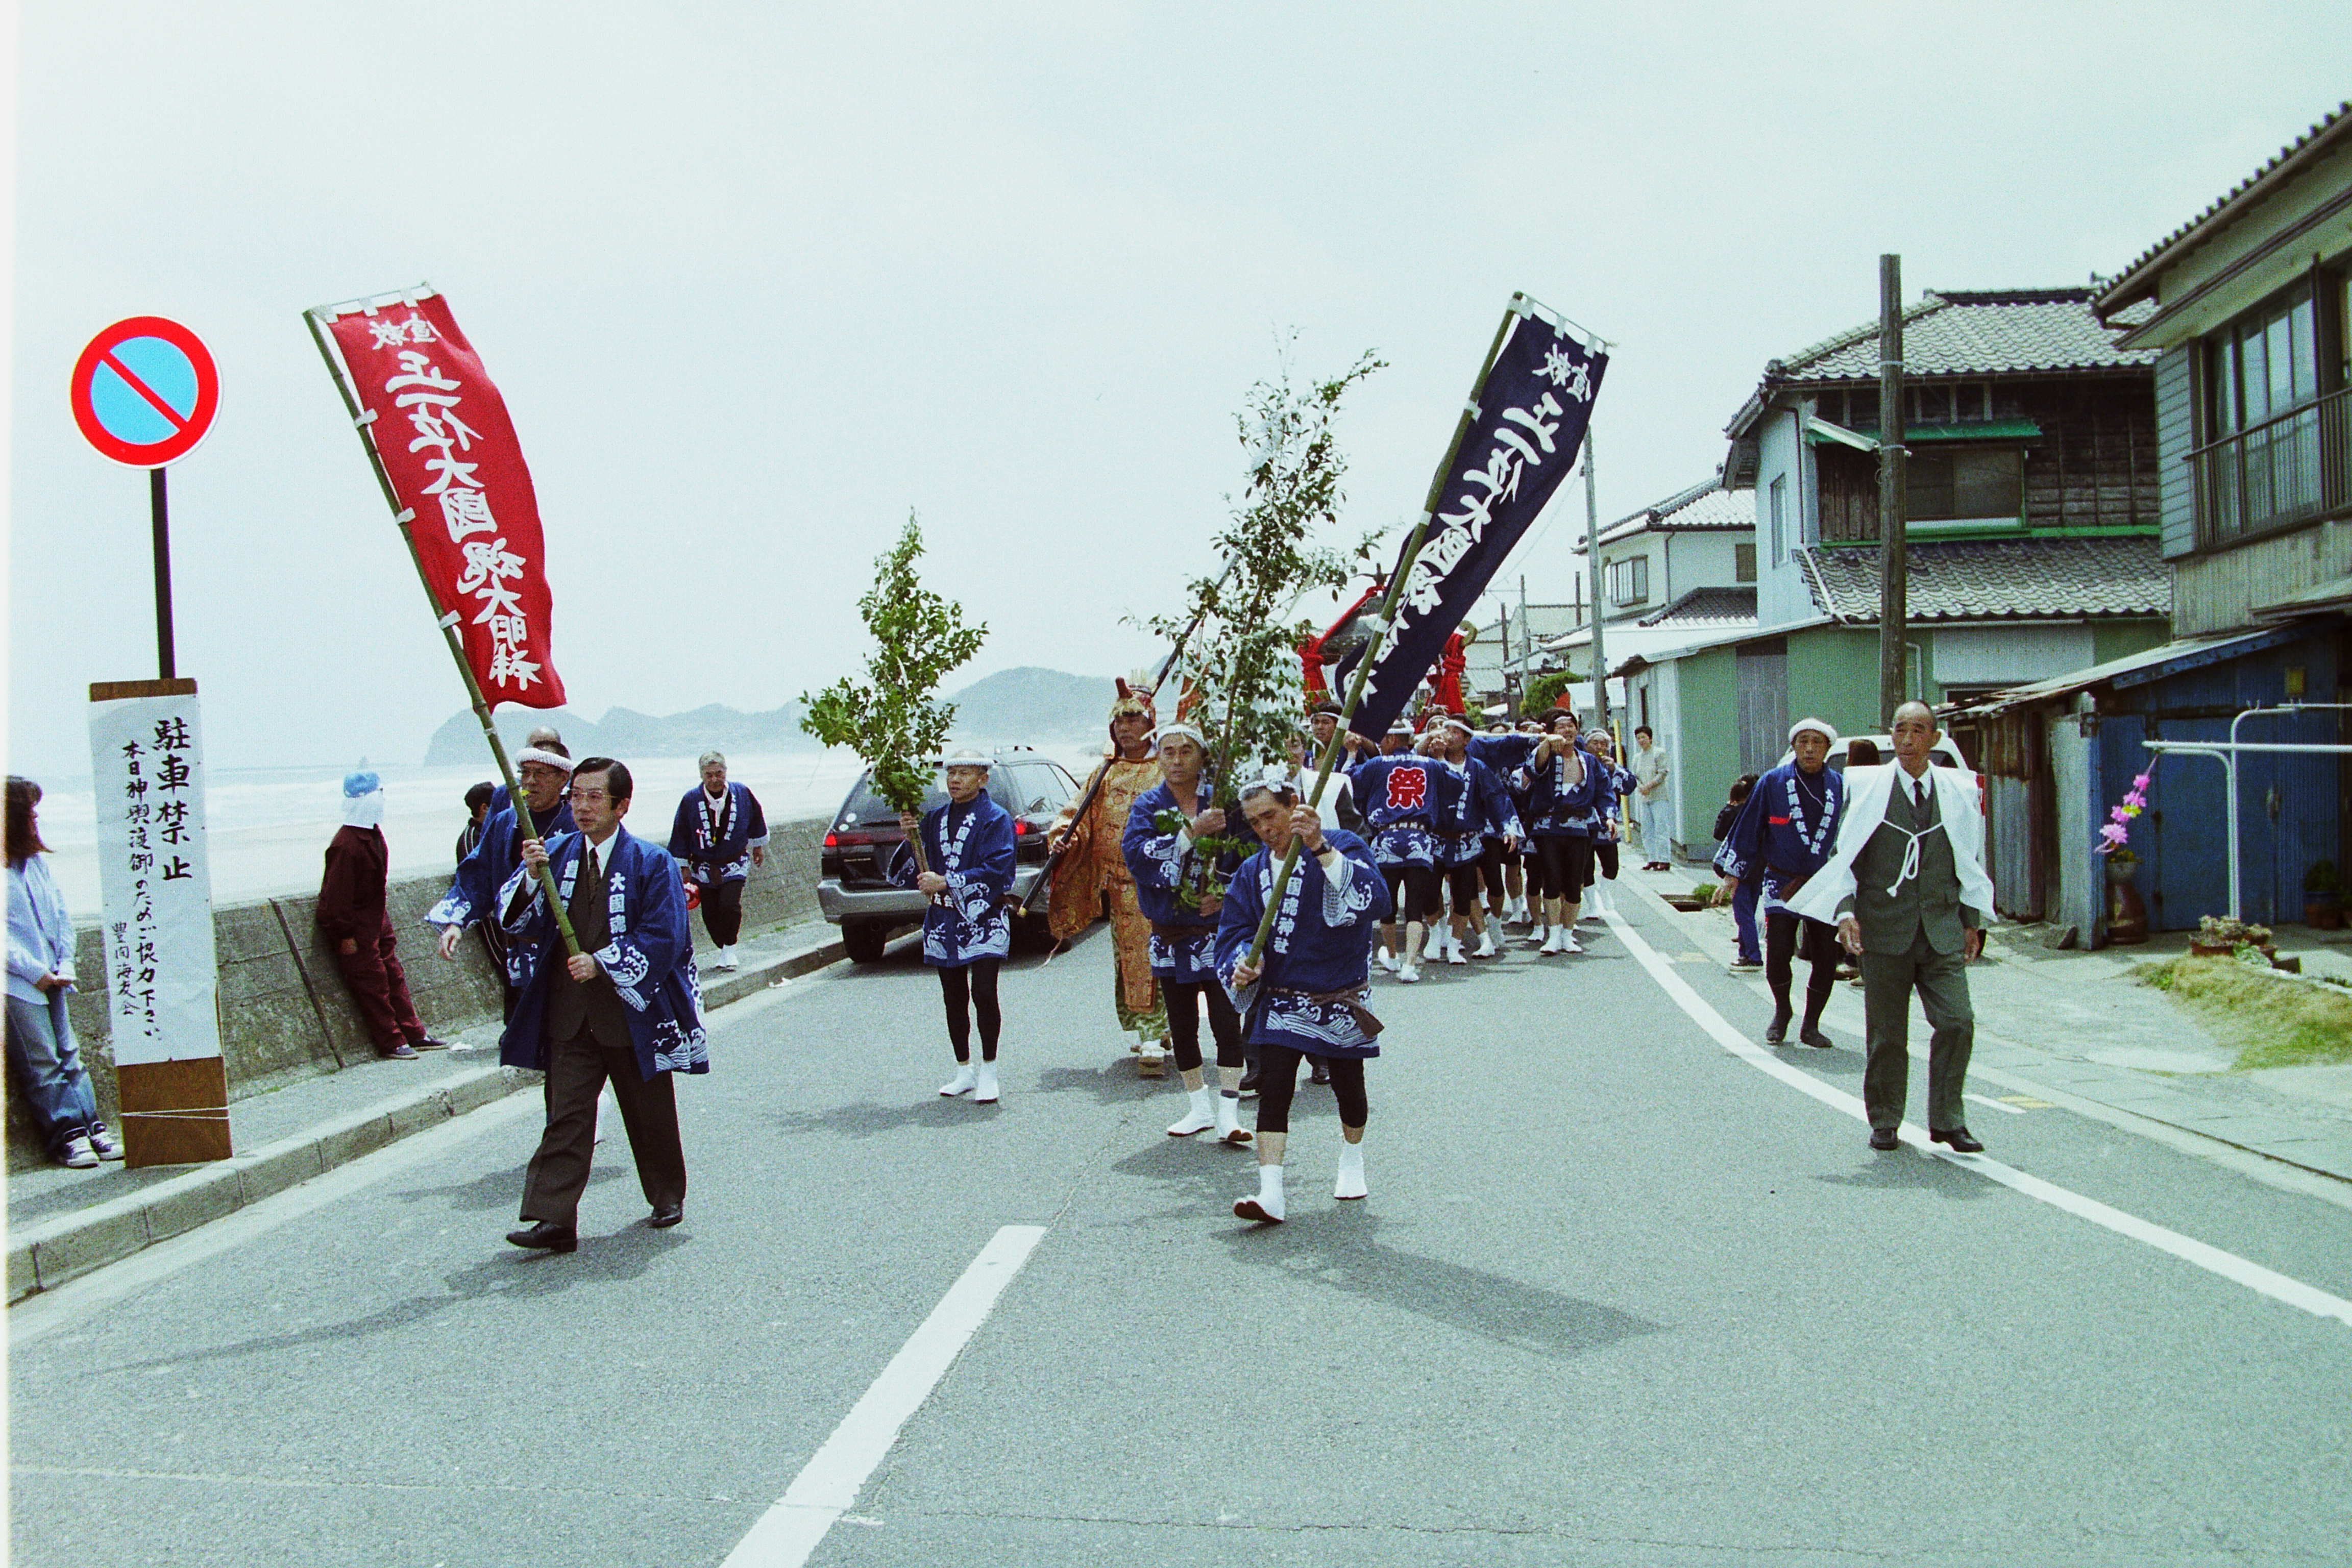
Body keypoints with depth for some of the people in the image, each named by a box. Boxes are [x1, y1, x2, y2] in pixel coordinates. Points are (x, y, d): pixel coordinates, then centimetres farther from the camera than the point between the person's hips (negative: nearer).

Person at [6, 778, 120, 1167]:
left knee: (69, 1056, 8)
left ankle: (89, 1125, 10)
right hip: (18, 984, -7)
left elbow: (61, 914, 15)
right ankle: (65, 1134, 2)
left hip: (51, 979, 7)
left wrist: (65, 964, 4)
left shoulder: (36, 860, 12)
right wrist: (35, 971, -13)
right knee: (42, 1065, -2)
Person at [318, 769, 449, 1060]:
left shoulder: (373, 833, 5)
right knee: (372, 981, -2)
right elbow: (338, 893, -22)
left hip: (376, 916, 9)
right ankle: (391, 1042, 5)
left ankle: (414, 1034, 19)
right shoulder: (346, 845, -25)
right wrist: (346, 935, -19)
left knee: (394, 974, 13)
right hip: (354, 924, -9)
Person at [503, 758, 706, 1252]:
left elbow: (663, 937, -10)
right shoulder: (554, 854, 7)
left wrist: (603, 962, -18)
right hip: (569, 1015, 2)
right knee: (565, 1118, -4)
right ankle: (553, 1219, -6)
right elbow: (513, 919, 1)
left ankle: (667, 1196, 30)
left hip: (634, 1013, -2)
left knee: (650, 1116, 11)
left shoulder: (652, 863, -4)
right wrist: (531, 877, -17)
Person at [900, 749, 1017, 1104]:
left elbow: (996, 871, -17)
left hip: (983, 921, -6)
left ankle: (988, 1073, 0)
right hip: (943, 921, 6)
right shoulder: (935, 818, 12)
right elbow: (924, 865, 13)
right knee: (954, 999, 10)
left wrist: (945, 883, -19)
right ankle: (964, 1071, 21)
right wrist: (912, 835, -5)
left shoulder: (996, 819, -6)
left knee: (983, 994, -12)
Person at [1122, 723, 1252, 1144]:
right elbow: (1135, 854, -17)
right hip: (1170, 933, 2)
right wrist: (1192, 831, -23)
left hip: (1218, 931, -2)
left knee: (1226, 1021, -10)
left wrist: (1228, 895, -10)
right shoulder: (1148, 806, 1)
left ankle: (1228, 1112, -4)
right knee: (1182, 1025, 11)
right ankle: (1201, 1106, 25)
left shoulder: (1221, 802, 0)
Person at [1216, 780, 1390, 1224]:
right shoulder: (1252, 872, 4)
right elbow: (1235, 930, 5)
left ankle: (1352, 1163, 41)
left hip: (1341, 1002, -2)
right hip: (1280, 1001, 3)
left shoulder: (1342, 846, -12)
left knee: (1348, 1088, 13)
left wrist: (1321, 849, -38)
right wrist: (1243, 961, -19)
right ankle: (1271, 1195, -12)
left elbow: (1375, 902, -29)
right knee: (1273, 1091, -10)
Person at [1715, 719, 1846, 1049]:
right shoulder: (1773, 783, 0)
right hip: (1781, 883, -2)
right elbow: (1748, 828, 5)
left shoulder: (1841, 787, 4)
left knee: (1826, 960, -1)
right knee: (1778, 954, -9)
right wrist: (1733, 873, 4)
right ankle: (1781, 1012, 18)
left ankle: (1811, 1025, 16)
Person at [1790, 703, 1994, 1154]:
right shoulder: (1868, 788, 0)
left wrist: (1972, 920, 12)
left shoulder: (1959, 791, 6)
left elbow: (1970, 861, 14)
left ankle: (1946, 1120, 8)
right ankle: (1885, 1122, 19)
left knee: (1957, 1022, -7)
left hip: (1943, 929, 2)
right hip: (1884, 929, -2)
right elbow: (1844, 855, 1)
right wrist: (1845, 911, -11)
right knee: (1886, 1032, 4)